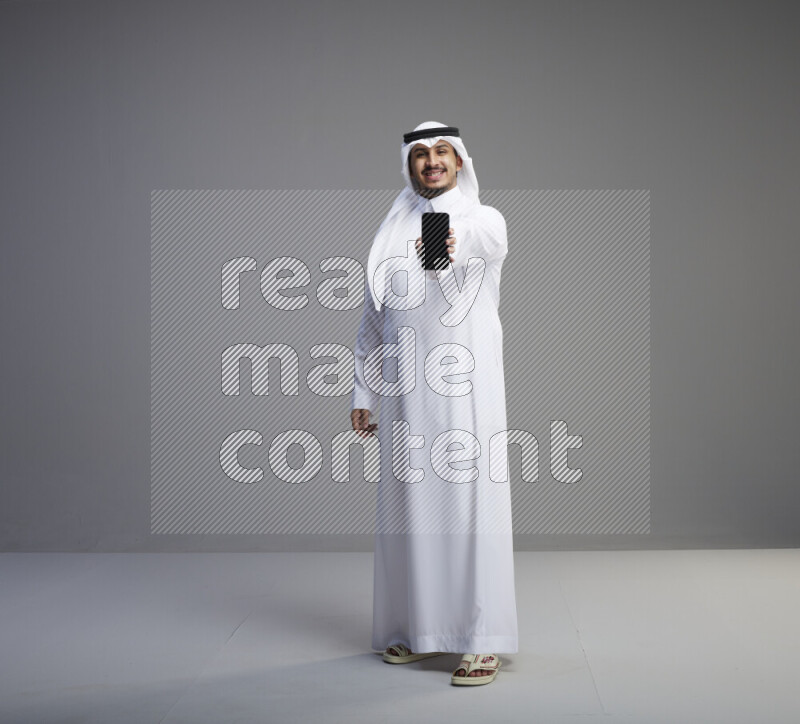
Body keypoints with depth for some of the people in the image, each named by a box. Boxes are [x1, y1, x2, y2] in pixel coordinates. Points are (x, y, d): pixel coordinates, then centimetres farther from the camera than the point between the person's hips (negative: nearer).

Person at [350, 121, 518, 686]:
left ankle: (481, 640, -4)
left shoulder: (484, 220, 2)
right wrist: (362, 393, 11)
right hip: (404, 390, 4)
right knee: (408, 506, 7)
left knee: (471, 502, -7)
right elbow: (373, 317, 17)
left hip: (465, 385, -4)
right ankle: (416, 629, 18)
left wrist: (452, 242, -50)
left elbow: (484, 241, -25)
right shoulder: (392, 233, 15)